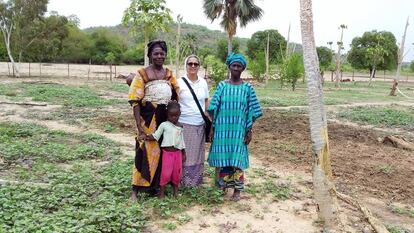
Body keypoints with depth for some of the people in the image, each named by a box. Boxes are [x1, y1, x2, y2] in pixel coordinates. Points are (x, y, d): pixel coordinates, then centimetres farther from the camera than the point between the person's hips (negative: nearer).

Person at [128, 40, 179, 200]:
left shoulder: (169, 74, 10)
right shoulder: (142, 74, -4)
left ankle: (157, 185, 28)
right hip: (148, 119, -5)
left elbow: (176, 96, 13)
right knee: (146, 153, -2)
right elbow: (135, 101, -9)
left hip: (166, 119, 5)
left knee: (163, 152, 11)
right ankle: (135, 190, 11)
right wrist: (139, 126, -15)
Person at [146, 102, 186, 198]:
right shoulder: (164, 125, -5)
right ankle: (162, 192, 12)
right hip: (167, 152, -4)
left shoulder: (180, 127, 7)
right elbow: (155, 136, -6)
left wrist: (184, 153, 15)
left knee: (177, 172, 10)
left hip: (177, 152, 4)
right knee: (165, 173, -2)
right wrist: (146, 137, -22)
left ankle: (176, 191, 26)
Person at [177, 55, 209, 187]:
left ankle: (196, 180, 25)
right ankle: (183, 180, 15)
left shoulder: (203, 82, 8)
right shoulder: (180, 82, -4)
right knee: (184, 153, 2)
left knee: (197, 153, 12)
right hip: (184, 123, -4)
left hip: (200, 124, 4)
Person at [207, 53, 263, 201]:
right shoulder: (222, 86, 3)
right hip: (222, 129, 1)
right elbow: (214, 109, 3)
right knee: (222, 158, 8)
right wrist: (211, 128, 0)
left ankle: (237, 190, 15)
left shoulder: (247, 88, 1)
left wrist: (250, 131, -2)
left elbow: (251, 112, 2)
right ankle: (222, 186, 26)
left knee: (237, 159, 2)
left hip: (239, 130, -1)